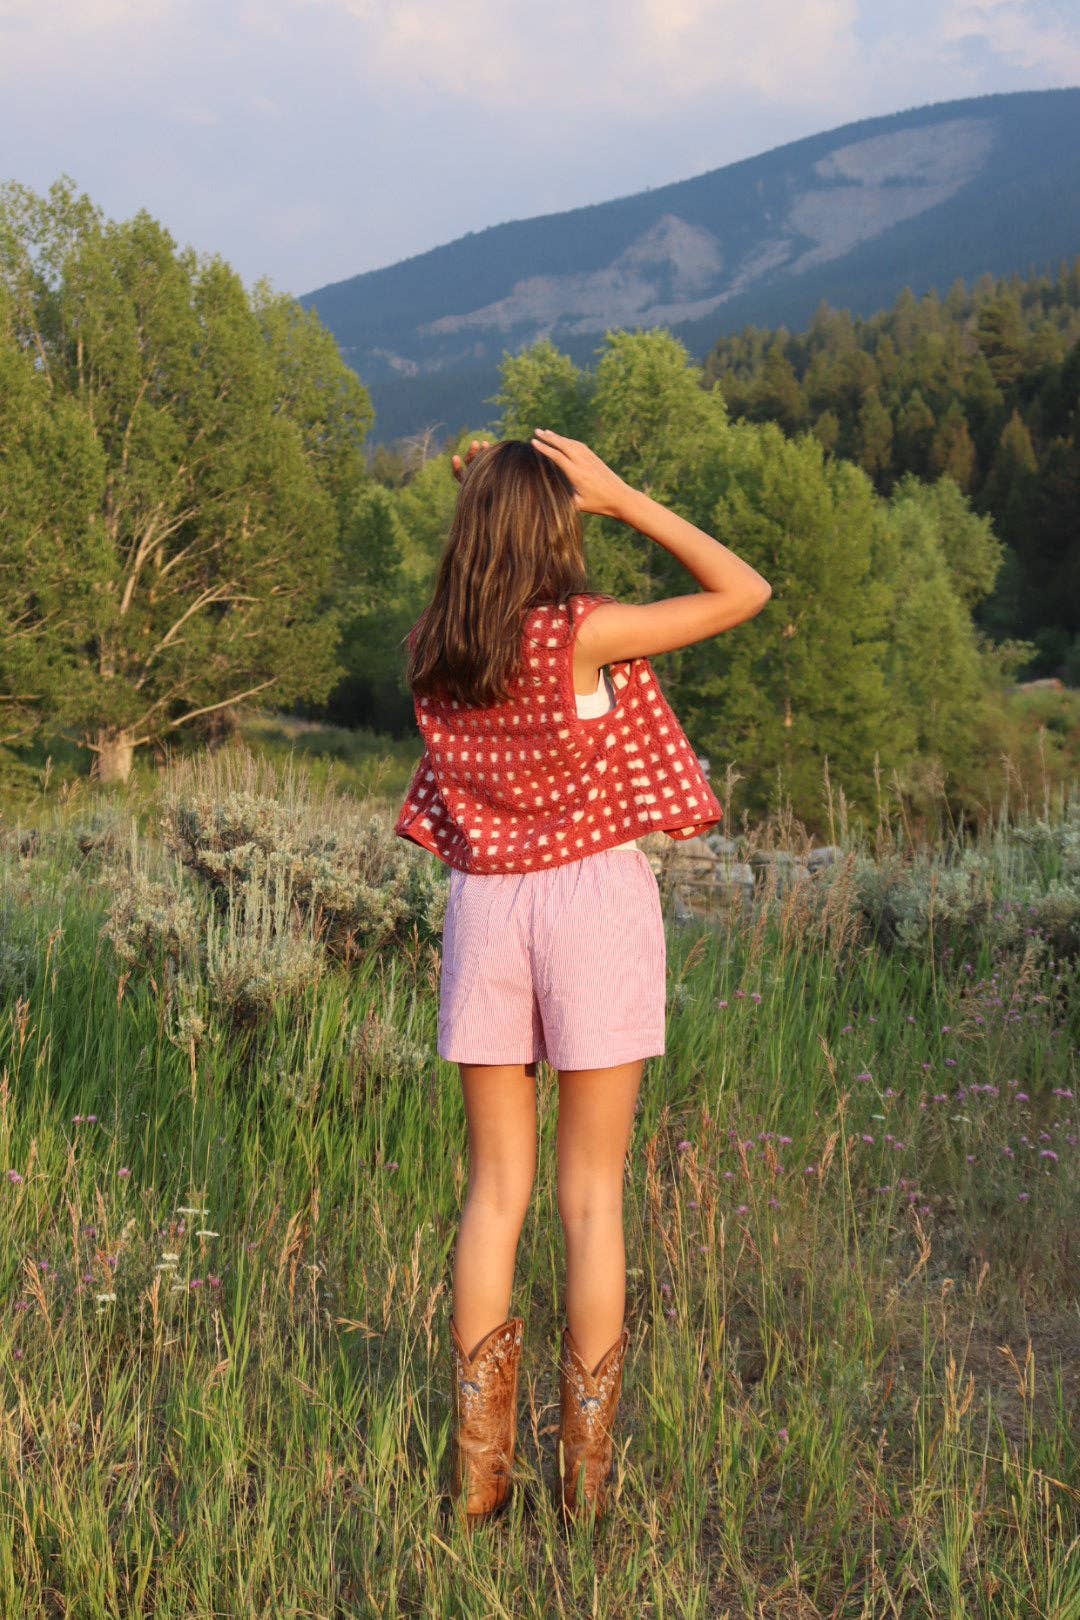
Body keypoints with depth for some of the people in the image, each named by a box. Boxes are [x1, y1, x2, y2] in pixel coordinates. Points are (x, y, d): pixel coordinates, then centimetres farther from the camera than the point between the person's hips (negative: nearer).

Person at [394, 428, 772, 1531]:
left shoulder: (432, 651, 2)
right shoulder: (584, 633, -13)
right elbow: (744, 591, -5)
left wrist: (480, 505, 15)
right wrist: (619, 496, -5)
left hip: (484, 903, 4)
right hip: (593, 900, -4)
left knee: (495, 1192, 12)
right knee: (591, 1199, 4)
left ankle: (477, 1473, 15)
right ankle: (586, 1486, 13)